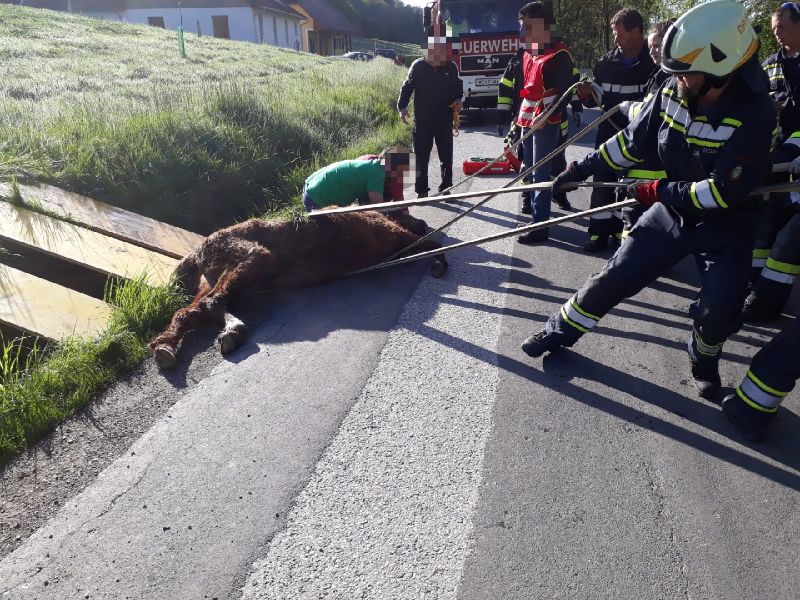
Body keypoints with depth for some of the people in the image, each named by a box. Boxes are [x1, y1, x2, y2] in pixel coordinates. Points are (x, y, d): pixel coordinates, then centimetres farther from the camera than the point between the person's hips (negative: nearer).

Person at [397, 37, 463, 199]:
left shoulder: (450, 67, 3)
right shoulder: (418, 66, -3)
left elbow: (458, 87, 15)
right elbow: (407, 87, 0)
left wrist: (458, 100, -4)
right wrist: (402, 107, -12)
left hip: (445, 120, 2)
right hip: (422, 120, -2)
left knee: (446, 156, 8)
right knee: (422, 157, 3)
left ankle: (446, 188, 20)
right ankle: (421, 190, 11)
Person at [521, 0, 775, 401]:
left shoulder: (753, 116, -26)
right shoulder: (672, 94, -11)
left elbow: (723, 192, -27)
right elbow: (632, 142, 2)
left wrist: (657, 191, -21)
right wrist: (583, 168, 2)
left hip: (725, 225, -3)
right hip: (672, 210, 4)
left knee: (719, 310, -14)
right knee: (616, 277, 1)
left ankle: (704, 359, 20)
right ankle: (561, 332, 19)